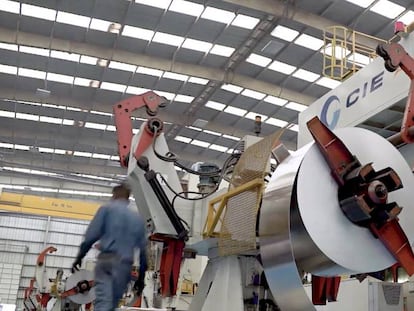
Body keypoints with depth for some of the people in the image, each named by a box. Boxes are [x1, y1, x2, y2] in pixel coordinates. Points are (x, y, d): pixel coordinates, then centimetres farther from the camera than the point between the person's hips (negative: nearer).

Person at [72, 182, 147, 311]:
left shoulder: (107, 209, 10)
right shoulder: (137, 218, 21)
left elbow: (92, 234, -2)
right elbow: (143, 248, 17)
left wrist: (79, 256, 5)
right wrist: (141, 276, 21)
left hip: (107, 259, -3)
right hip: (125, 264, 3)